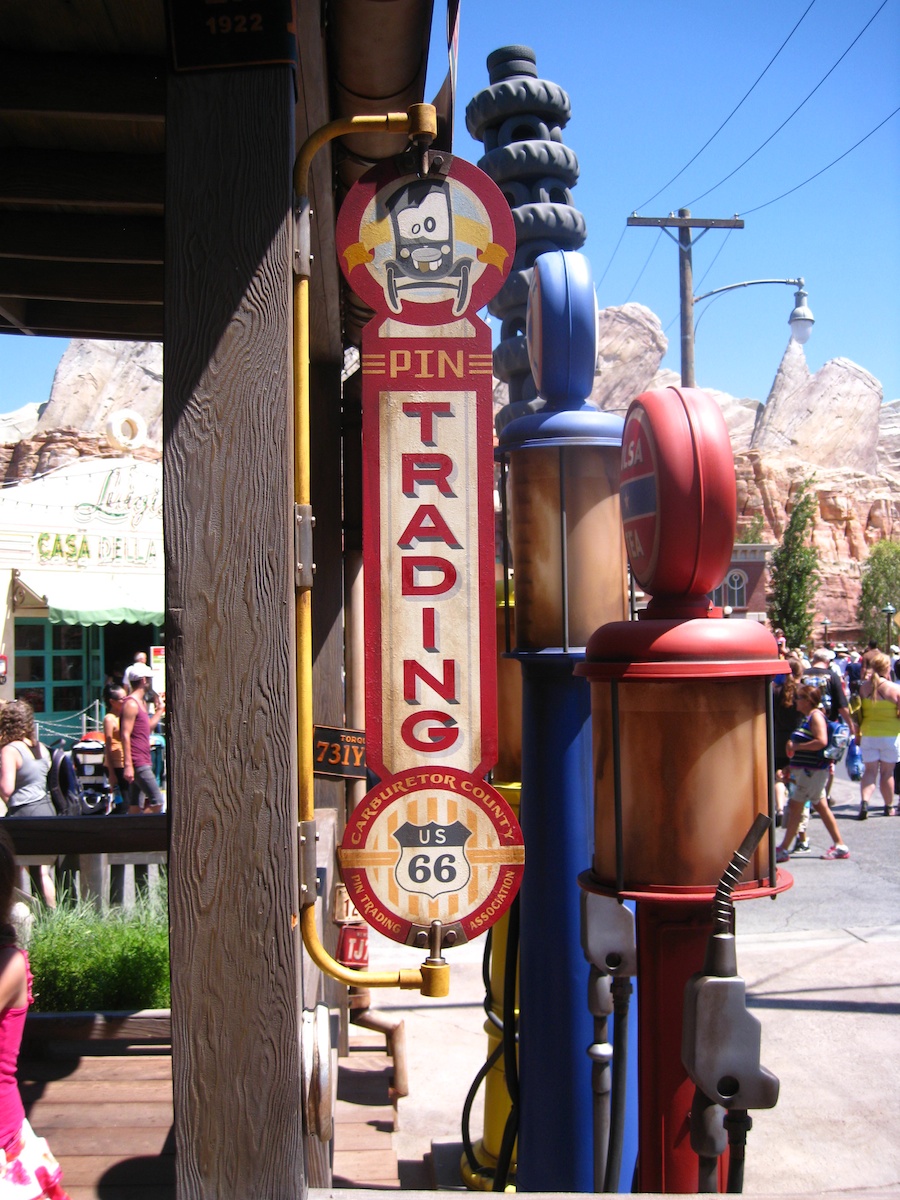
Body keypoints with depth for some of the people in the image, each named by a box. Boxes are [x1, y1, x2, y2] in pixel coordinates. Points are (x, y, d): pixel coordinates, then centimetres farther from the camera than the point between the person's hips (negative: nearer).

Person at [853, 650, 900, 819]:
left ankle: (864, 801, -13)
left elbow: (857, 714, 1)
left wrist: (857, 733, 11)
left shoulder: (863, 687, -3)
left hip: (868, 734, 2)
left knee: (870, 770, 8)